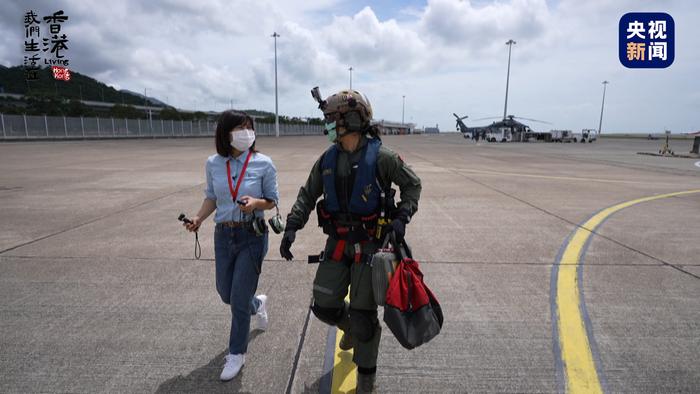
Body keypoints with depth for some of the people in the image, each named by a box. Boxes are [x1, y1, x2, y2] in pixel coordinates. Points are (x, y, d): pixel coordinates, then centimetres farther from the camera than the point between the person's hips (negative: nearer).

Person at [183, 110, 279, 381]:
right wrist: (198, 219, -7)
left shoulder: (263, 164, -11)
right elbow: (211, 197, 10)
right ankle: (258, 303, 51)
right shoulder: (213, 164, -2)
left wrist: (256, 202, -24)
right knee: (226, 294, 16)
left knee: (238, 298, 1)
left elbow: (272, 200, -3)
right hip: (223, 236, 4)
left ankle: (237, 354, 24)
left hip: (252, 237, -4)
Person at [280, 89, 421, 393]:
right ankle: (351, 327, 44)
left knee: (363, 315, 2)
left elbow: (412, 184, 0)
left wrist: (401, 217, -14)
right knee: (324, 307, 8)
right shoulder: (327, 158, 1)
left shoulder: (380, 157, -11)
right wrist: (291, 227, -4)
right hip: (337, 242, 5)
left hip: (369, 244, -4)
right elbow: (307, 195, 7)